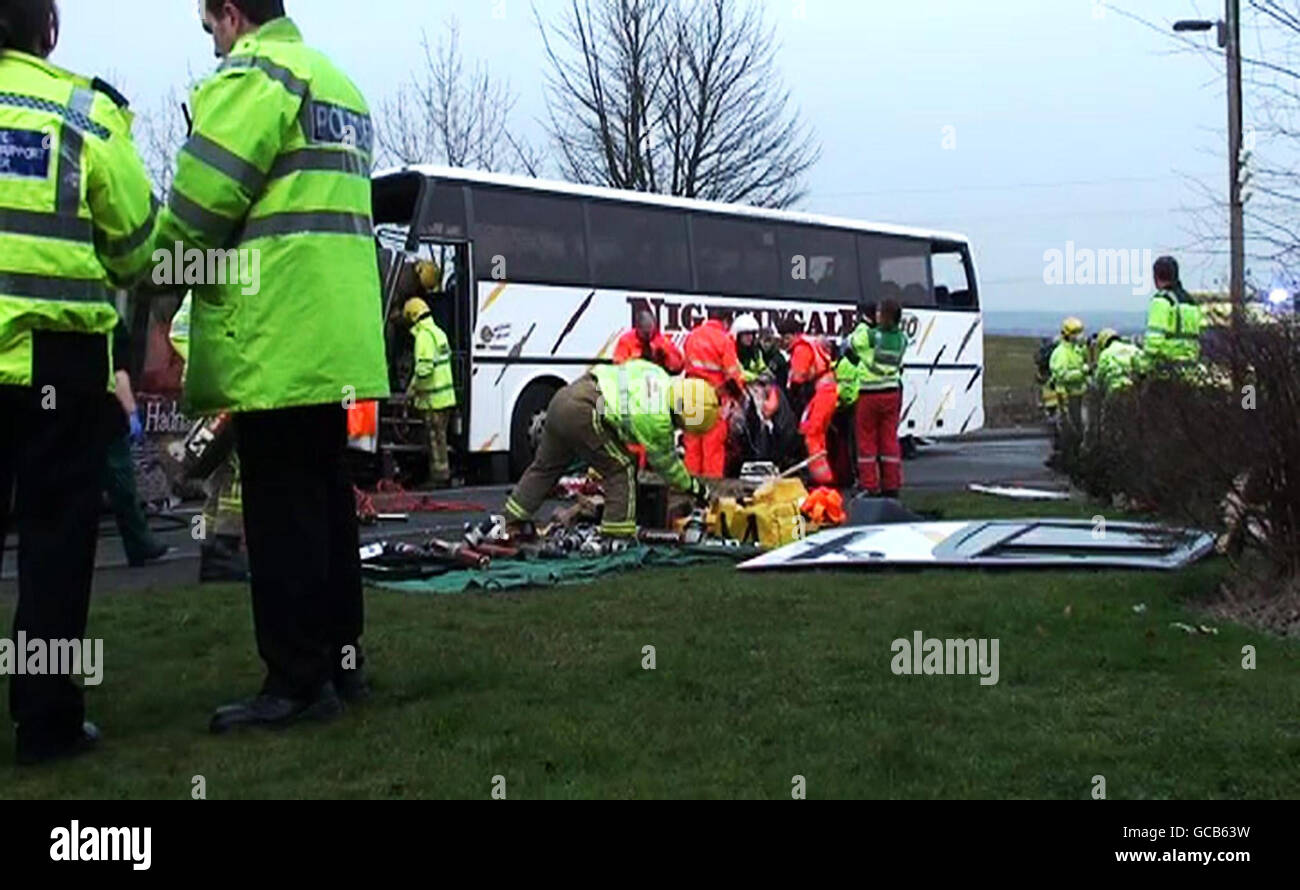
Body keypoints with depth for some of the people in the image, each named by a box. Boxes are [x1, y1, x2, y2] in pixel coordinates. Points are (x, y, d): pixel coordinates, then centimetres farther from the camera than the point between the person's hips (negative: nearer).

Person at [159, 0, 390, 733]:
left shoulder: (254, 74, -7)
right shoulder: (340, 86, 22)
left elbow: (198, 205, -11)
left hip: (276, 338, -9)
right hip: (333, 339, 9)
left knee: (281, 514, -4)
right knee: (327, 500, 14)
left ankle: (298, 681, 1)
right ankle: (340, 660, 21)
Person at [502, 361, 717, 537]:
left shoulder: (658, 375, 11)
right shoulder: (658, 421, -9)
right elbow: (665, 463, 7)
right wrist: (693, 487, 19)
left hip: (563, 397, 9)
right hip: (582, 414, -9)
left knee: (545, 466, 20)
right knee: (621, 471, 2)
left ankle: (512, 523, 29)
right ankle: (618, 534, 2)